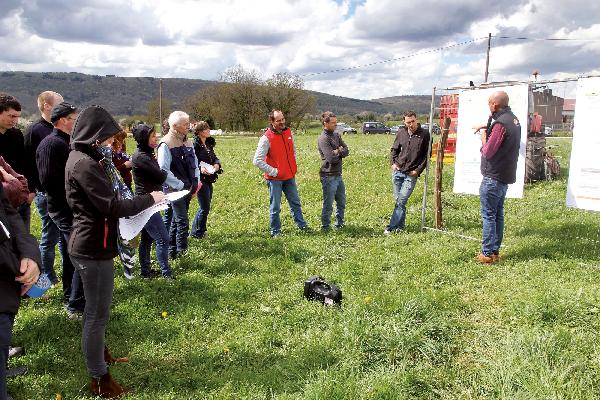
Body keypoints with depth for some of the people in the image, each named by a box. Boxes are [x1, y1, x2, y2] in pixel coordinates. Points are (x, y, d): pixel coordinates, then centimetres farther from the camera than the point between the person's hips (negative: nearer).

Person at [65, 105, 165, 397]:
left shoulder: (83, 158, 11)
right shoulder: (84, 164, -21)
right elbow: (112, 206, -23)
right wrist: (149, 199, -13)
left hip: (89, 244, 10)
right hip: (94, 248, -10)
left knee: (94, 309, 26)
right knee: (98, 313, 0)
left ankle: (96, 350, 44)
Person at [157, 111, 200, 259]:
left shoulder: (187, 142, 10)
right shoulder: (166, 144, -14)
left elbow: (195, 164, 19)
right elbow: (164, 170, -20)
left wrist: (196, 182, 7)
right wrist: (181, 186, -19)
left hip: (188, 189, 8)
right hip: (175, 190, -8)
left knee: (175, 220, 16)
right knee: (182, 222, -7)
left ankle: (172, 250, 26)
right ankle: (181, 252, 3)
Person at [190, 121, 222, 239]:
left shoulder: (209, 144, 12)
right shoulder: (194, 145, -13)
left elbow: (214, 157, 17)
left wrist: (216, 164, -4)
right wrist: (200, 168, -30)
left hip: (209, 180, 9)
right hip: (201, 179, -8)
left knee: (205, 207, 15)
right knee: (204, 208, -4)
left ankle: (199, 231, 28)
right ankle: (197, 232, 11)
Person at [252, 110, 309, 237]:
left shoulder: (288, 132, 4)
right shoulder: (266, 138, -16)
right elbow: (257, 161, -17)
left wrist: (293, 166, 12)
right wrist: (273, 171, -15)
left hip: (289, 176, 6)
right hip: (275, 179, -6)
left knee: (295, 202, 17)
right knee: (275, 207, 4)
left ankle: (302, 225, 30)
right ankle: (275, 231, 17)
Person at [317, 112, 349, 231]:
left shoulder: (336, 135, 9)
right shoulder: (323, 138, -16)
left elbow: (346, 151, 3)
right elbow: (332, 158, -22)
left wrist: (338, 152, -15)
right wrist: (340, 152, -4)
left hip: (338, 175, 8)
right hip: (329, 177, -8)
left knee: (341, 202, 19)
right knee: (328, 205, 2)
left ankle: (340, 224, 34)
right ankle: (325, 227, 14)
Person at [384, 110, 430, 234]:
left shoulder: (424, 134, -4)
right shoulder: (401, 132, 5)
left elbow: (427, 155, 1)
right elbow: (394, 149, 18)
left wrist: (418, 170, -6)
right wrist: (393, 162, 2)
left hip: (411, 174, -4)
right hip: (397, 171, 4)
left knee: (401, 201, -8)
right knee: (398, 200, 8)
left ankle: (391, 227, -4)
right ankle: (400, 225, 21)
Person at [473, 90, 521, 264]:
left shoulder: (500, 123, -20)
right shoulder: (513, 119, 10)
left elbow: (488, 152, -18)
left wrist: (483, 137, -2)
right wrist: (488, 126, 20)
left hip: (493, 178, -9)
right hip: (506, 176, 9)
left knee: (488, 215, -3)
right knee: (498, 214, 14)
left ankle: (488, 253, 1)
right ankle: (495, 251, 21)